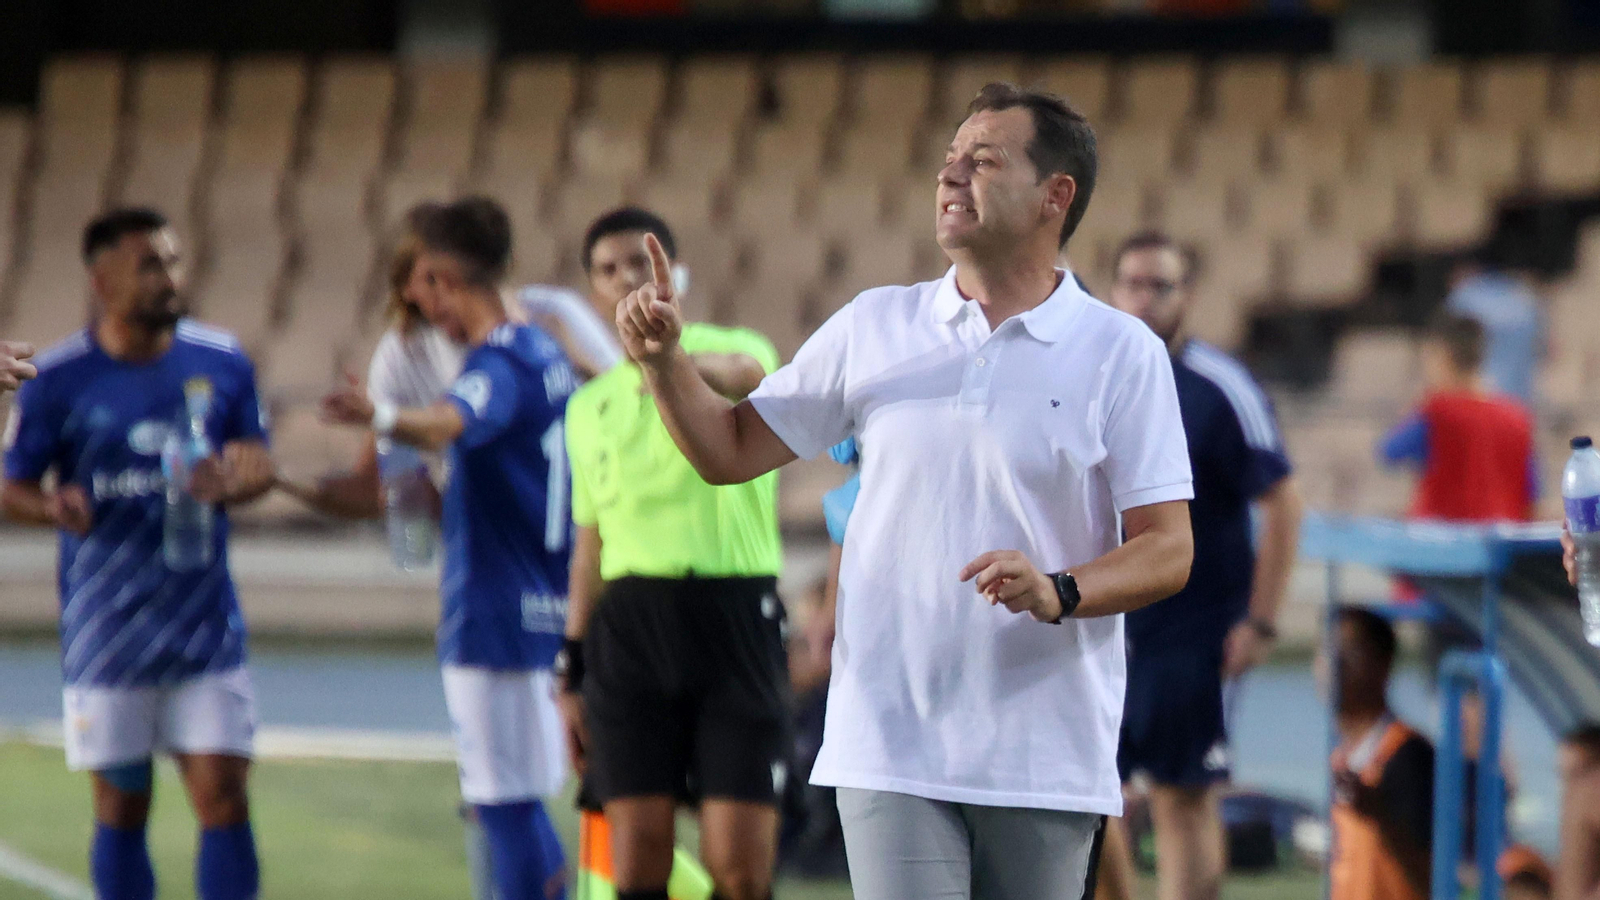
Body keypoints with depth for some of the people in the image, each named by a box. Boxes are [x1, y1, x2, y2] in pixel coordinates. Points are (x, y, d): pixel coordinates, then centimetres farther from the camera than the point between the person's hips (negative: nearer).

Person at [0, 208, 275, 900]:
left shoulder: (221, 362, 2)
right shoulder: (58, 380, -4)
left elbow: (258, 463, 10)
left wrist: (227, 484, -13)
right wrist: (57, 508, -22)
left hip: (206, 631, 1)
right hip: (105, 633, -1)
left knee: (223, 798, -4)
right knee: (121, 810, 7)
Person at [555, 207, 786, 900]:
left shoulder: (733, 349, 2)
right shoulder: (590, 406, 17)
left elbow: (748, 374, -25)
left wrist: (682, 363, -48)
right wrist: (574, 674, 18)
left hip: (734, 614, -4)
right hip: (628, 626, 4)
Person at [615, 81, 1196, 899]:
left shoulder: (1122, 353, 1)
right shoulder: (873, 328, 9)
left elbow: (1168, 550, -3)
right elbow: (729, 452, 15)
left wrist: (1060, 592, -21)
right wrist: (663, 360, -2)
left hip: (1048, 763, -1)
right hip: (893, 753, 1)